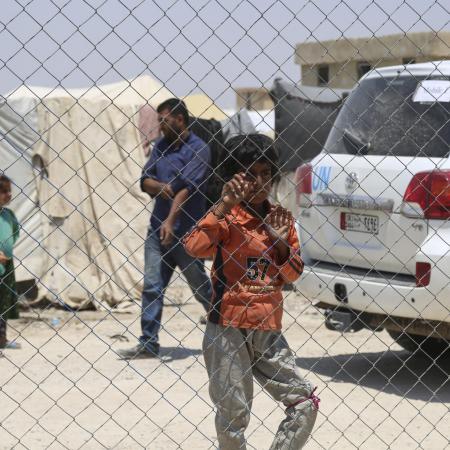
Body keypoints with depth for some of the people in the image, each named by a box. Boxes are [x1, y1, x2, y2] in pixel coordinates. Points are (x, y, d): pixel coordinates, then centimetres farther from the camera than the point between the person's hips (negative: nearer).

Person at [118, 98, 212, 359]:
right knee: (152, 287, 2)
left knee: (201, 287, 4)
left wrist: (170, 221, -26)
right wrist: (160, 186, -14)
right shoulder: (162, 146, 12)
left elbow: (187, 188, -18)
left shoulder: (198, 149, -9)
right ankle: (148, 344, 5)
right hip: (158, 228, 6)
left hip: (186, 231, -6)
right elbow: (146, 180, 9)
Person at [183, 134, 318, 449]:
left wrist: (281, 242, -7)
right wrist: (225, 204, -27)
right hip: (229, 328, -5)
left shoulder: (281, 218, 9)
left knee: (305, 403, 2)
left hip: (269, 329, 5)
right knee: (233, 413, 1)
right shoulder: (227, 216, -7)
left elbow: (293, 274, 11)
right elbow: (195, 246, -26)